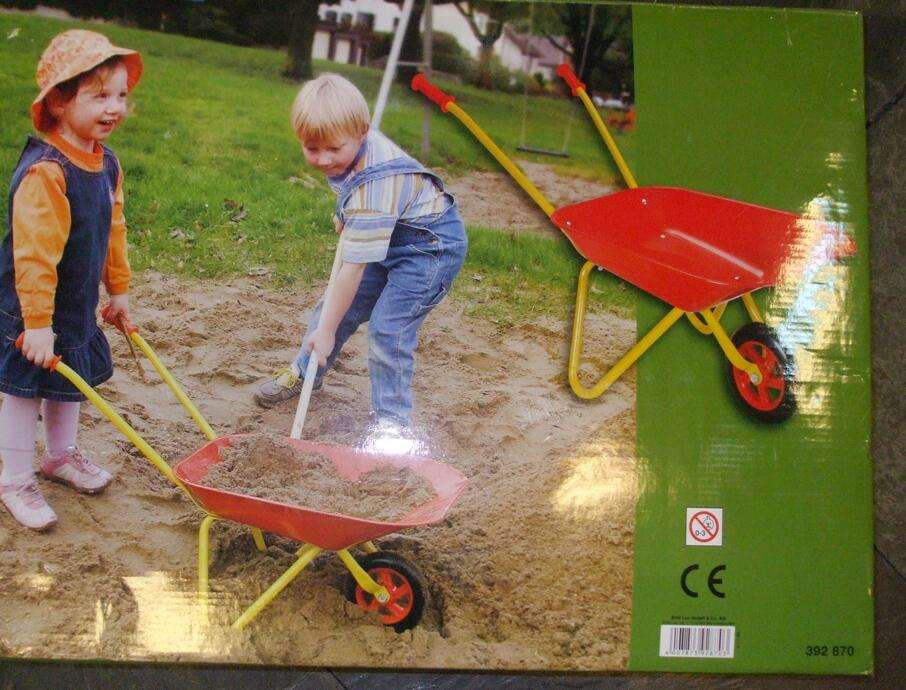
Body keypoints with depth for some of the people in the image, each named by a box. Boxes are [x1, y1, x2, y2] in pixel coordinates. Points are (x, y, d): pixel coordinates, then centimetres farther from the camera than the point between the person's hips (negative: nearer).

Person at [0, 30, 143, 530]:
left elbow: (113, 232, 12)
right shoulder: (44, 172, -29)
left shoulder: (106, 163, 0)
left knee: (69, 383, 23)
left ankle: (61, 455, 43)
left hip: (77, 309, 8)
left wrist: (118, 289, 17)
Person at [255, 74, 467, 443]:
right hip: (389, 236, 9)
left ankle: (392, 420, 0)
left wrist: (326, 330, -29)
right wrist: (346, 218, 1)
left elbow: (354, 266, -35)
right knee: (338, 302, 12)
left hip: (432, 244, -9)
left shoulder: (374, 186, -38)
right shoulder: (353, 145, -12)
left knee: (388, 327, -17)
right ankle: (304, 372, 36)